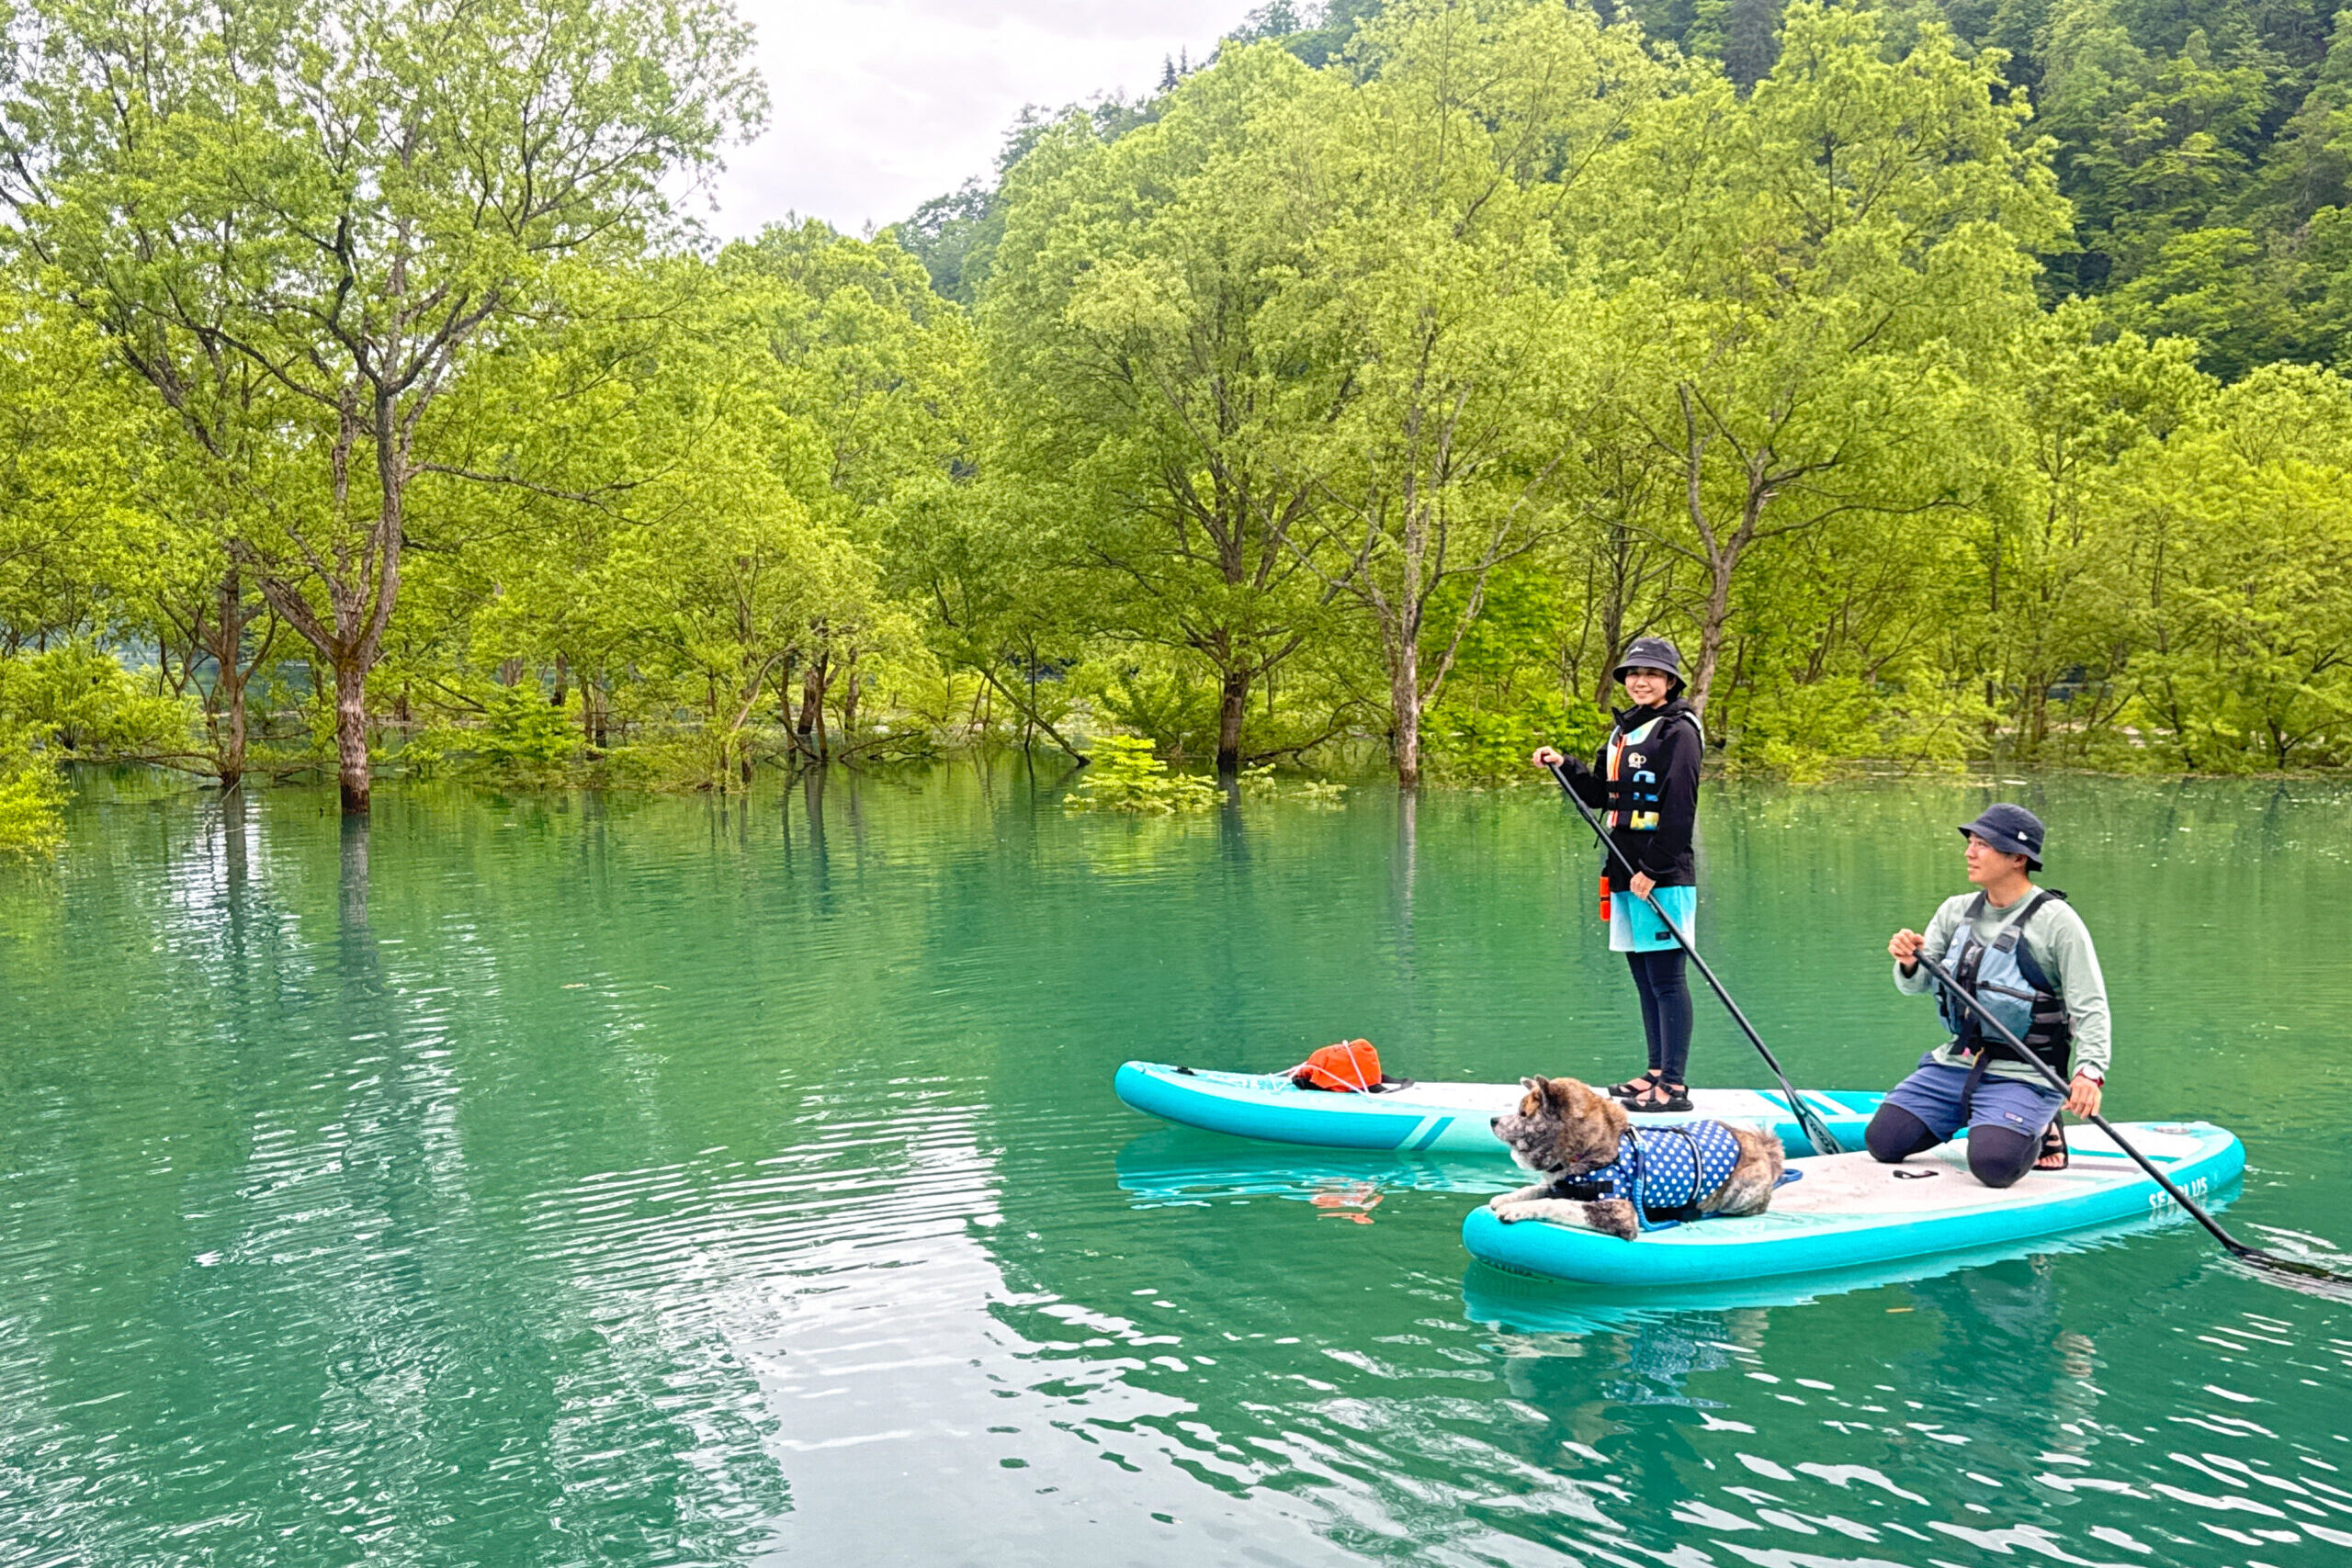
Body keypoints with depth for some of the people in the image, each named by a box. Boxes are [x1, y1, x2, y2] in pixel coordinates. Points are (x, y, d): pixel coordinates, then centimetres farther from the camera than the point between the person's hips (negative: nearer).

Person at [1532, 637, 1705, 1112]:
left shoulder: (1678, 730, -8)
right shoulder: (1623, 730, 19)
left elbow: (1679, 809, -15)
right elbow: (1601, 793, 22)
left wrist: (1653, 869, -18)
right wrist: (1564, 765, 8)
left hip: (1663, 876, -9)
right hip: (1625, 873, 9)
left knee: (1666, 978, -7)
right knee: (1644, 978, 13)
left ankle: (1674, 1086, -4)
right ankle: (1657, 1072, 22)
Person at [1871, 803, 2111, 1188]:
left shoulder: (2057, 921, -11)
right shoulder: (1956, 911, 6)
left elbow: (2091, 1007, -13)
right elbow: (1917, 984, 6)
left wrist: (2089, 1071, -28)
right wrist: (1909, 964, -18)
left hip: (2022, 1074, -6)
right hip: (1955, 1063, 6)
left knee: (1993, 1164, -27)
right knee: (1883, 1141, -5)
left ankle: (2038, 1132, 8)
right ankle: (1967, 1116, 20)